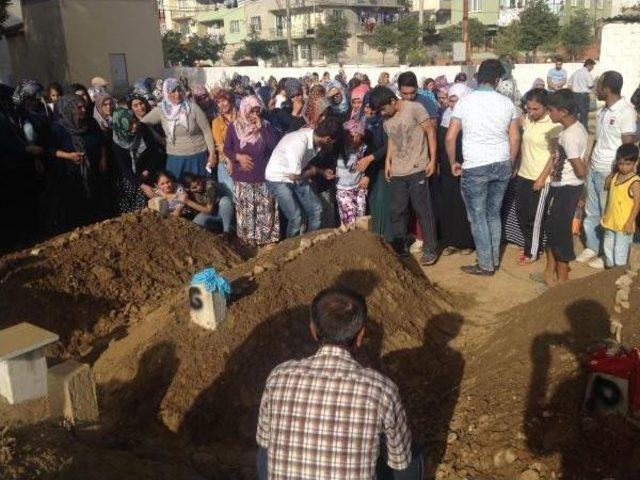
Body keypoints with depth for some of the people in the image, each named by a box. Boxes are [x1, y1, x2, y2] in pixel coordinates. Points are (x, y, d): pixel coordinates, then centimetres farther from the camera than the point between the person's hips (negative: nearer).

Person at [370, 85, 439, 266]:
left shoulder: (414, 108, -11)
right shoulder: (386, 118, 7)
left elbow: (431, 131, -8)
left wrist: (432, 160, -11)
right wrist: (388, 161, 8)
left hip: (417, 170, -6)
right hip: (397, 171, 6)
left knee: (423, 211, 0)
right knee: (396, 211, 10)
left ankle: (429, 250, 10)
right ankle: (400, 248, 23)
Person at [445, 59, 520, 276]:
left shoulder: (465, 102, -6)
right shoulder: (507, 103, 1)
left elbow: (450, 138, -7)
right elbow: (515, 138, 5)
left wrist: (453, 162, 7)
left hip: (475, 168, -4)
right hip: (502, 166, 4)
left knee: (478, 217, 6)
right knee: (494, 214, 17)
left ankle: (485, 265, 12)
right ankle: (494, 259, 26)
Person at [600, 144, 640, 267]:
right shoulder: (614, 176, 1)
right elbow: (606, 187, 20)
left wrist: (630, 222, -19)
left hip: (624, 224, -7)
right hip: (610, 220, 7)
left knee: (620, 250, 4)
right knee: (607, 246, 19)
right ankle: (609, 268, 35)